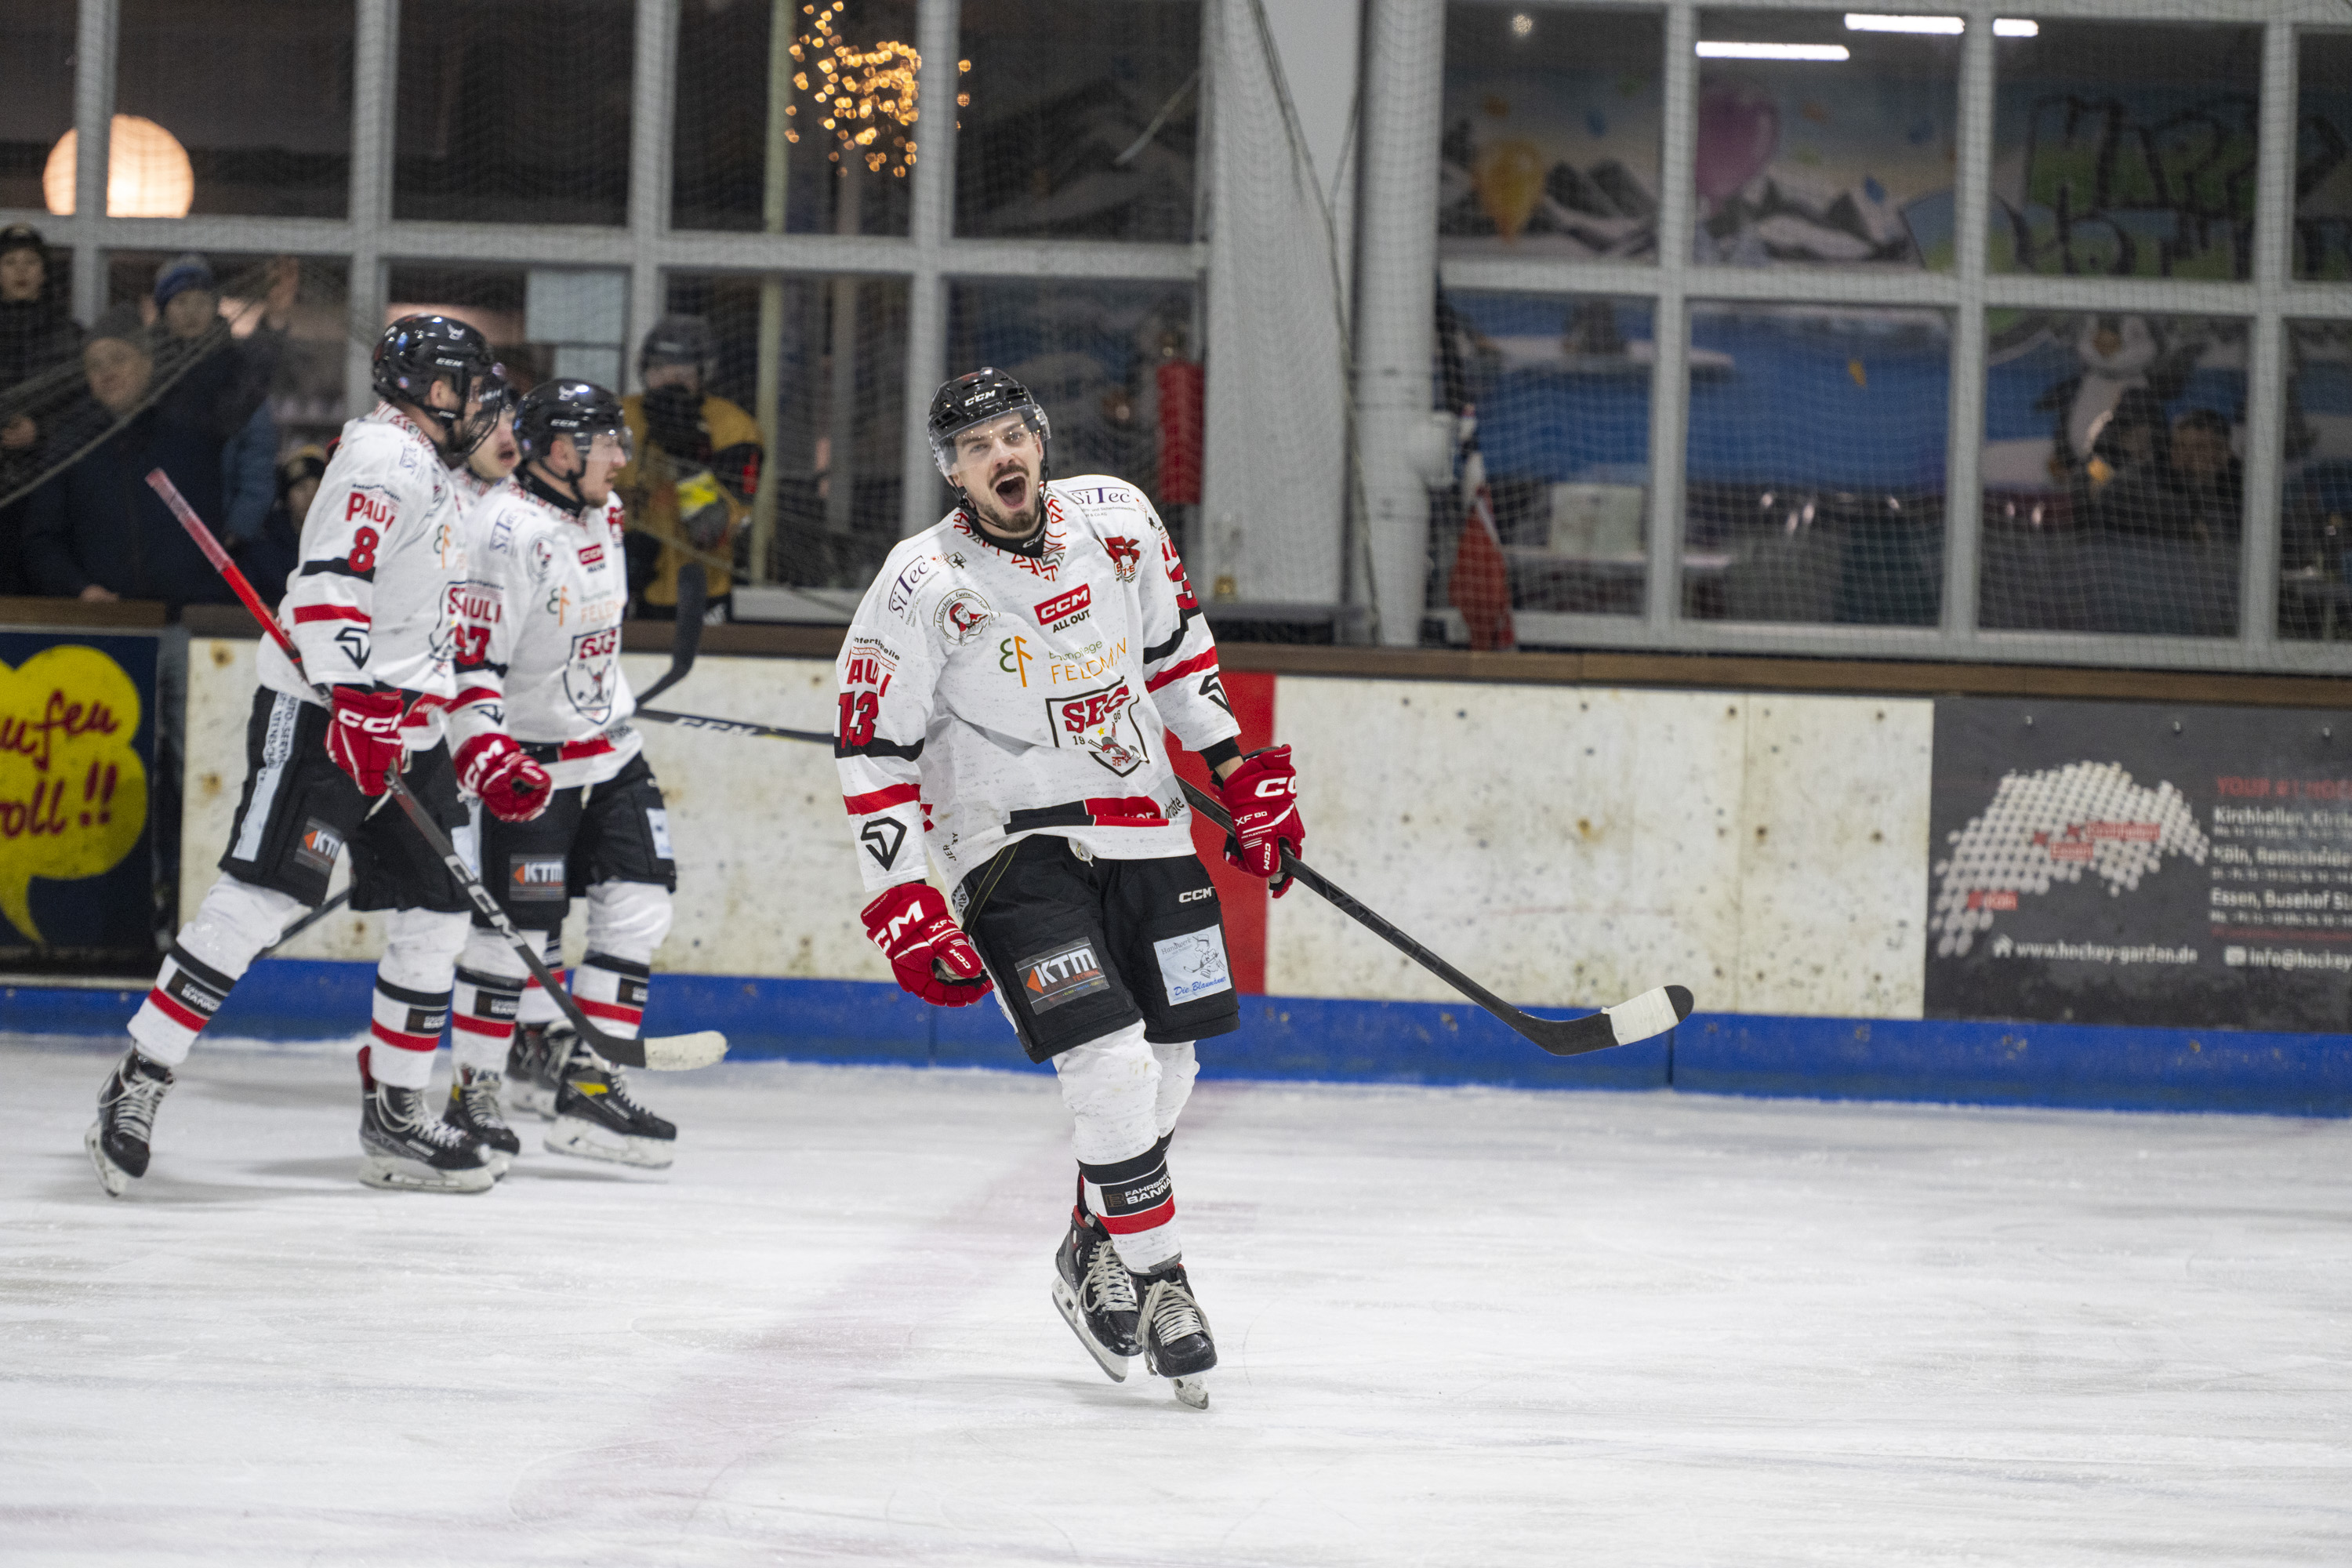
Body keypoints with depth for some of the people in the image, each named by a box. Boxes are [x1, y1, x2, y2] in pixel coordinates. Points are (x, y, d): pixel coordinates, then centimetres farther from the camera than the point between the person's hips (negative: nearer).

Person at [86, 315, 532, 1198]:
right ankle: (138, 1085, -16)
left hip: (402, 727, 10)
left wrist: (489, 761, 22)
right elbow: (330, 582, -22)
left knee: (435, 912, 8)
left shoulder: (435, 485, 24)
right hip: (320, 714, -10)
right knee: (265, 892, -18)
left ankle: (394, 1118, 16)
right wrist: (356, 704, -30)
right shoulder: (385, 457, -8)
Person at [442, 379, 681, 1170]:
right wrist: (488, 757, -34)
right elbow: (466, 662, -24)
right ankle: (474, 1092, 4)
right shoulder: (506, 532, -21)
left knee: (639, 898, 1)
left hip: (608, 748, 9)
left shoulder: (602, 514, 8)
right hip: (529, 761, -9)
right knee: (519, 925, -8)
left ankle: (586, 1074, 5)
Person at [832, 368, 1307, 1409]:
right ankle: (1156, 1283, -4)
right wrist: (901, 902, -15)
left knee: (1166, 1067, 10)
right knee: (1110, 1063, -18)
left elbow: (1174, 643, 17)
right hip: (1012, 843, -5)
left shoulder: (1117, 521, -1)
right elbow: (872, 750, -10)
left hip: (1144, 827, 5)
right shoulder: (922, 587, -14)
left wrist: (1235, 767, 14)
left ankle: (1094, 1258, 32)